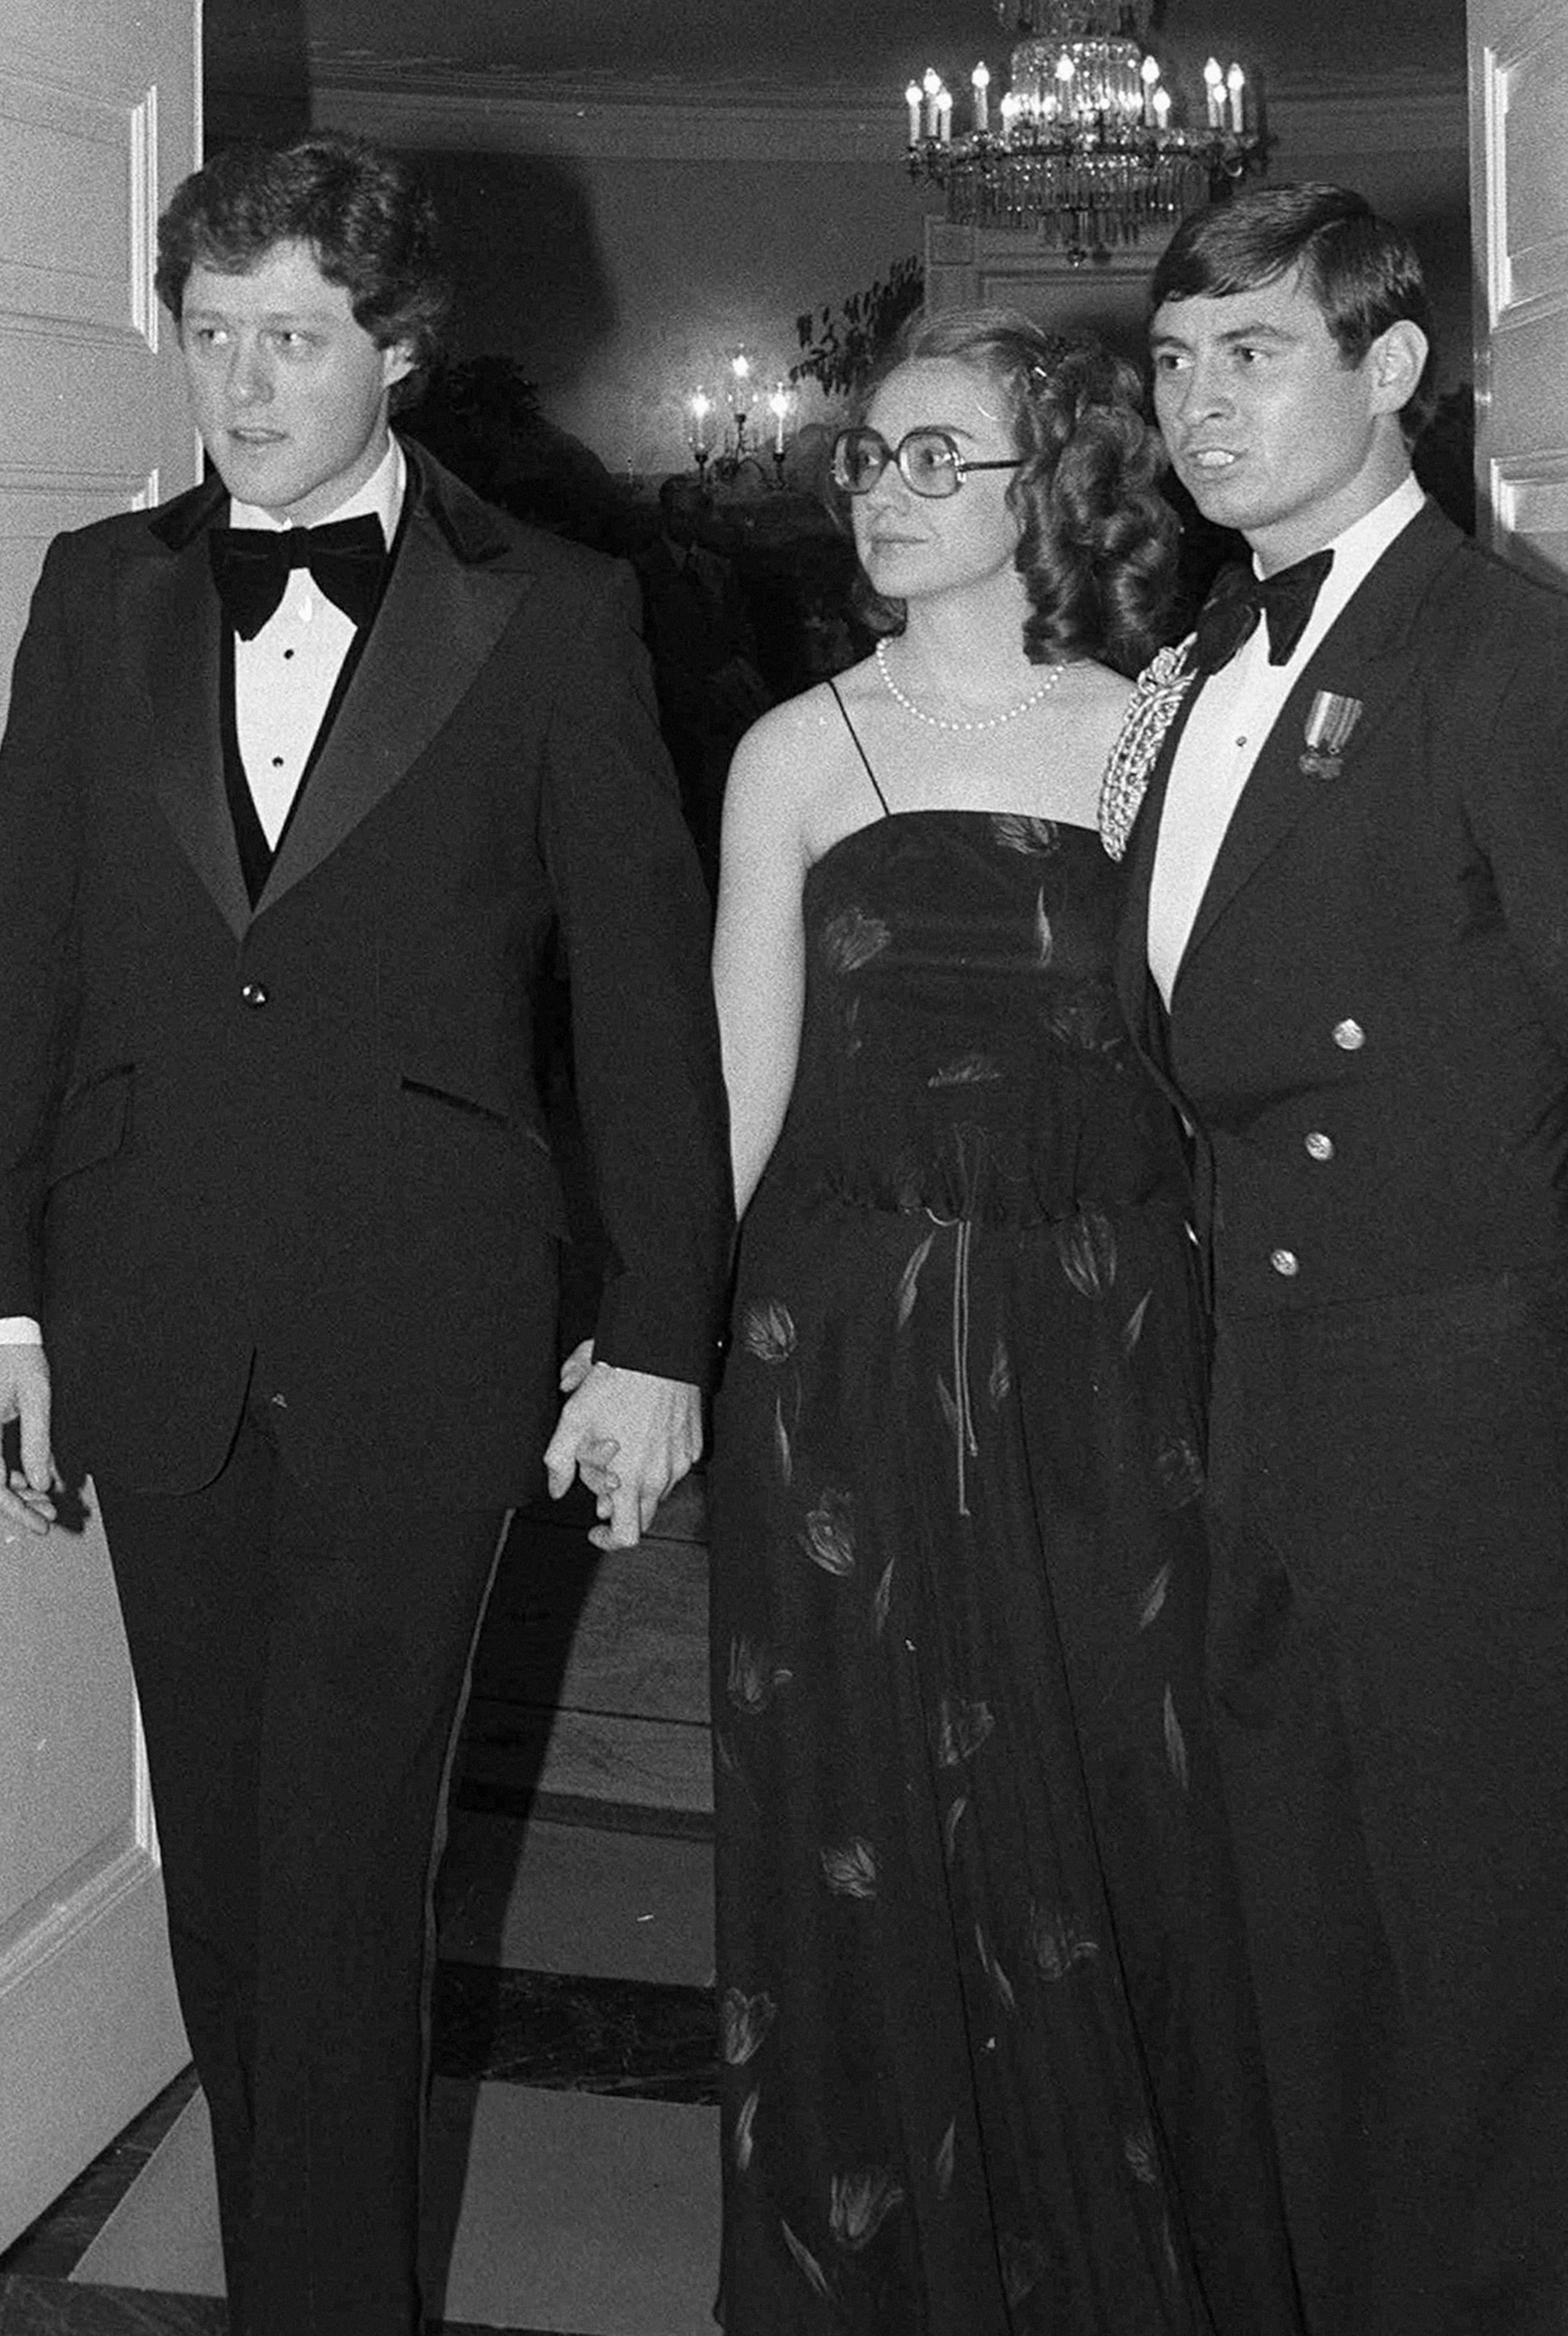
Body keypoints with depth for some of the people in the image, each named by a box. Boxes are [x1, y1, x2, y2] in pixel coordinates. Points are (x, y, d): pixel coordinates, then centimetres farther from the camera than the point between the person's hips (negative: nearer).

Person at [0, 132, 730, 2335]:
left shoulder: (553, 614, -1)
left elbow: (645, 980, -1)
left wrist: (660, 1329, -3)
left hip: (415, 1324, -3)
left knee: (342, 1864, -1)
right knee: (220, 1855, 12)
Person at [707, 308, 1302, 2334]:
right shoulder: (801, 753, 3)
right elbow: (745, 1087, 3)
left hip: (1110, 1348, 1)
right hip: (857, 1352, 0)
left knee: (1127, 1811, 8)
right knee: (882, 1838, 8)